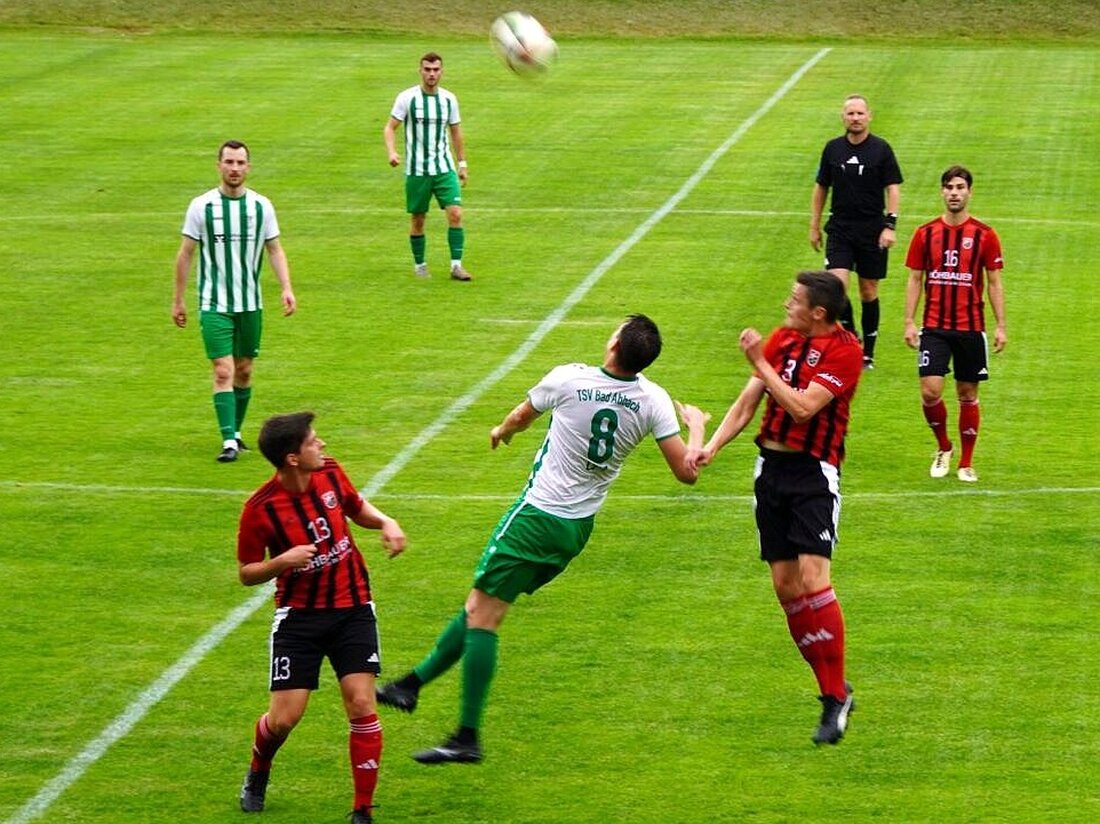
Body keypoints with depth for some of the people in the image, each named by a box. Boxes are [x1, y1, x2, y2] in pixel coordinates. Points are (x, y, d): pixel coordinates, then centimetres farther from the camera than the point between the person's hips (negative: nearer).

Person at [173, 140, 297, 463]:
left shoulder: (261, 206, 1)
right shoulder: (201, 206, -5)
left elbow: (274, 249, 7)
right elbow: (185, 254, 2)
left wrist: (286, 287, -7)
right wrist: (177, 300, 3)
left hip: (250, 303, 3)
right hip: (214, 304, -3)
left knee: (244, 370, 10)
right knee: (223, 371, -12)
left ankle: (236, 432, 26)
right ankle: (229, 441, -13)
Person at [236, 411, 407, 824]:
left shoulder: (330, 473, -5)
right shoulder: (260, 509, -17)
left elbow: (357, 508, 17)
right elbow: (247, 573, -6)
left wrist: (385, 522, -3)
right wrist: (282, 562, -25)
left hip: (352, 608, 3)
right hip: (299, 615, -3)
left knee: (361, 705, -9)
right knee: (284, 717, -4)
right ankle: (257, 774, 32)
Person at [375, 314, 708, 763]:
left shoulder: (569, 379, -15)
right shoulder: (653, 400, -8)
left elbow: (521, 417, 7)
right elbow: (687, 471, -7)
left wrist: (501, 431, 31)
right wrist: (696, 426, 13)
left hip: (538, 516, -6)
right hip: (580, 526, 6)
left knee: (481, 616, -3)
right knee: (482, 607, 17)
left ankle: (467, 737, -8)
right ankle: (414, 682, 25)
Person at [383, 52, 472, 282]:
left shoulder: (449, 99, 5)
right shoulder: (407, 98, -5)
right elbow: (390, 127, -4)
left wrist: (462, 164, 16)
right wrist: (391, 152, -22)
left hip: (445, 168, 2)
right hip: (416, 170, -2)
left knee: (455, 213, -12)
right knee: (418, 219, 5)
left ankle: (456, 265, -7)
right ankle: (419, 265, 22)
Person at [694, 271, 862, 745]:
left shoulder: (844, 350, -12)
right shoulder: (781, 339, 8)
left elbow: (802, 407, -21)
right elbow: (747, 403, 10)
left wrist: (760, 363, -17)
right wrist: (711, 446, -4)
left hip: (814, 472, -7)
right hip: (771, 468, 7)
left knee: (812, 578, -18)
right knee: (784, 586, 3)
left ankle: (836, 696, -8)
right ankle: (833, 690, 14)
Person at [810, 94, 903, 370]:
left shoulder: (881, 149, -3)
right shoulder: (833, 148, 4)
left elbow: (893, 189, -2)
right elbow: (821, 188, 13)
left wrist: (890, 226, -13)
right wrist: (814, 226, 12)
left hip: (872, 230, -1)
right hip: (839, 229, 1)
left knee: (868, 292, 6)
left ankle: (867, 353, 17)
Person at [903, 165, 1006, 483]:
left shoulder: (985, 235, 0)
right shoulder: (925, 234, 3)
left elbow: (995, 282, 3)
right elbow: (915, 279, 7)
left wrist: (1000, 326, -2)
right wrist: (909, 322, 1)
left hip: (971, 327, 0)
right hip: (934, 327, 0)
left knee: (968, 394, 5)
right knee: (930, 391, -11)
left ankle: (966, 463, 17)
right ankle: (943, 447, 14)